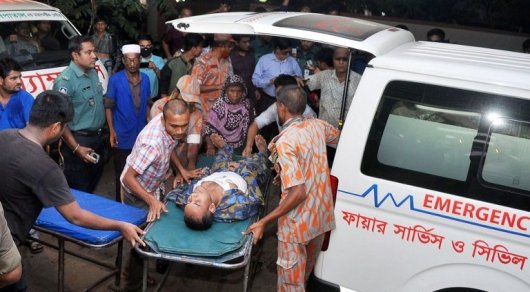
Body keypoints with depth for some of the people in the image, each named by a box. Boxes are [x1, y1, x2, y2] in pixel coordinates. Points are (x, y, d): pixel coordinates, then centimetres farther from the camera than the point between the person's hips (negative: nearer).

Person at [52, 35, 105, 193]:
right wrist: (76, 148, -22)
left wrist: (100, 134, 14)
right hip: (79, 140, -8)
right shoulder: (65, 80, -21)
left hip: (97, 137, 8)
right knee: (78, 190, 5)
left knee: (94, 181, 23)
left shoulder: (93, 72, 5)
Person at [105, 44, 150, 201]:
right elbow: (108, 106, -7)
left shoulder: (145, 79, 3)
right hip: (123, 136, -3)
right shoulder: (115, 79, -10)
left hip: (141, 135, 3)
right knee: (122, 174, 9)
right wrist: (112, 131, -12)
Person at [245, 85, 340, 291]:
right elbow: (338, 137, 24)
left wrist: (264, 222, -22)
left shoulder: (285, 142, -22)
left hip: (298, 223, -7)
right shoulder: (317, 125, -1)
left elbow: (298, 192, -27)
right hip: (322, 216, 7)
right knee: (305, 273, 27)